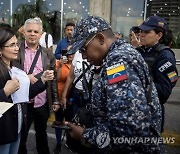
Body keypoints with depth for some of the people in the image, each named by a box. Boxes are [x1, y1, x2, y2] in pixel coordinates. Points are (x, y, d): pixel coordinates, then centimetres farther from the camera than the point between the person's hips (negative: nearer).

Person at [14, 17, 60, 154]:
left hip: (42, 103, 2)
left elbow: (53, 79, 5)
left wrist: (56, 100, 3)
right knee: (20, 136, 14)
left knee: (42, 134, 22)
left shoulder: (48, 54, 3)